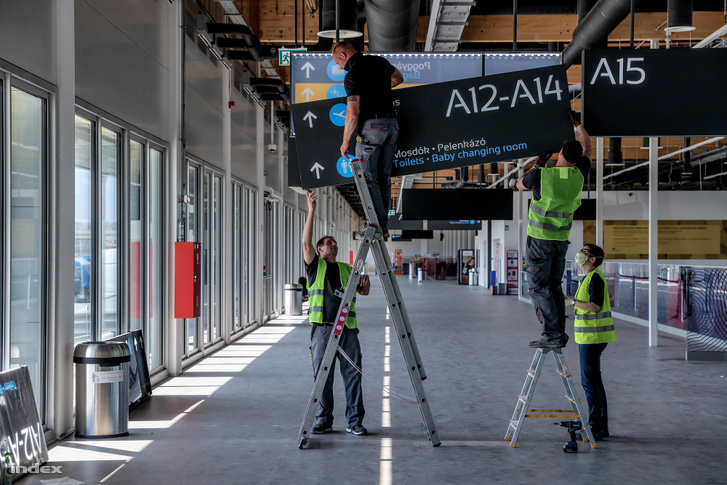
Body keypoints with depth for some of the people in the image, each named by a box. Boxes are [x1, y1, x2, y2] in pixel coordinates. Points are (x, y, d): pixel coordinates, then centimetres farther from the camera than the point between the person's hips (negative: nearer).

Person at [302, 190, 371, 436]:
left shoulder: (346, 269, 20)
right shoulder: (315, 266, 9)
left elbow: (363, 292, 21)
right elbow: (306, 242, -5)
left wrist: (365, 284, -4)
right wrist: (311, 211, -10)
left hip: (347, 328, 3)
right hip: (322, 327, -3)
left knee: (353, 374, 0)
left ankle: (355, 421, 6)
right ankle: (323, 421, 10)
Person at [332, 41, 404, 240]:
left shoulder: (352, 75, -12)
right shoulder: (380, 61, 10)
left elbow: (352, 114, -17)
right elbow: (398, 78, 31)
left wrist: (345, 142, -6)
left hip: (371, 126, -7)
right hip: (391, 123, 7)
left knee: (368, 178, -1)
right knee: (384, 176, 12)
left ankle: (379, 225, -5)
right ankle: (382, 223, 15)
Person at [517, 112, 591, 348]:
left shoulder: (541, 175, -16)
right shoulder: (578, 175, -4)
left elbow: (520, 184, 7)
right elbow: (587, 147, 16)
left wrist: (538, 165, 17)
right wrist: (577, 123, 28)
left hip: (539, 240, -5)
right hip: (561, 240, 5)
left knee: (538, 287, -1)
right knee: (554, 286, 14)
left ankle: (552, 334, -7)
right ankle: (559, 334, 13)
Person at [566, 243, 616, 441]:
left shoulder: (595, 277, -14)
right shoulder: (589, 277, 18)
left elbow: (595, 306, -23)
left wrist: (571, 301, -18)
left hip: (593, 336, -10)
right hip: (589, 336, 10)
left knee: (589, 381, -8)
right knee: (594, 381, 12)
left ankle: (596, 427, -4)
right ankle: (601, 426, 17)